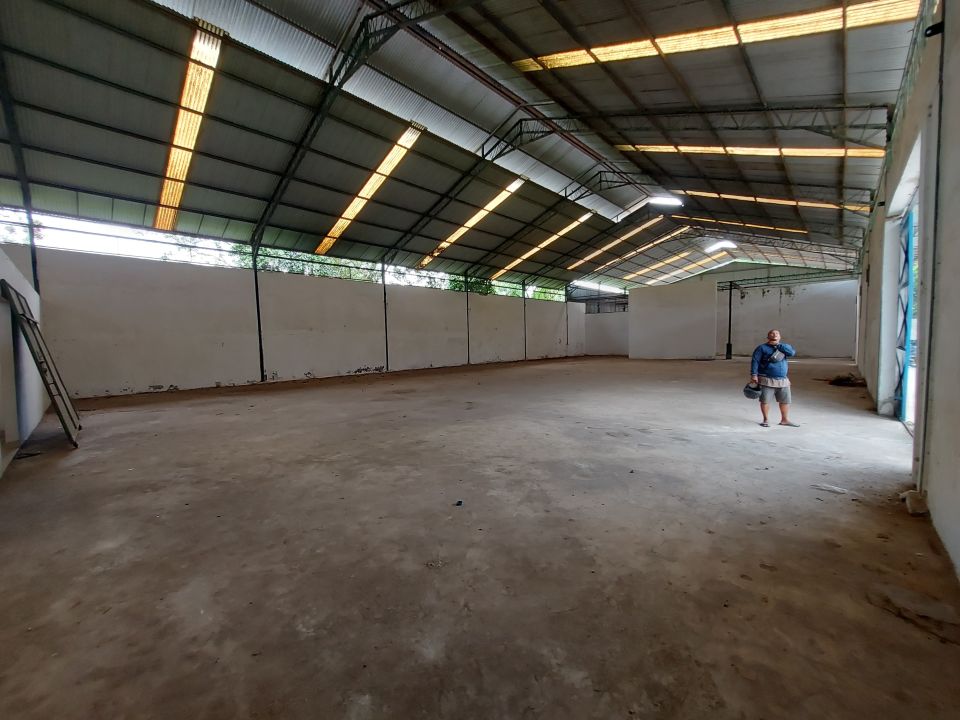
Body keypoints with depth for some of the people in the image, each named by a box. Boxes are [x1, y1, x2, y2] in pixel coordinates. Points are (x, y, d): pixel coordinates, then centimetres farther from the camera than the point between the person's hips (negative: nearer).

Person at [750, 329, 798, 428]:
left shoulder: (784, 347, 12)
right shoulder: (762, 348, -1)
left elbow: (792, 352, -8)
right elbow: (755, 361, -7)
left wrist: (778, 345, -11)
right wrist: (753, 374, -15)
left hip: (783, 380, 4)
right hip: (767, 380, -4)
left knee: (785, 401, 10)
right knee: (765, 401, -1)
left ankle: (785, 420, 24)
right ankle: (765, 420, 12)